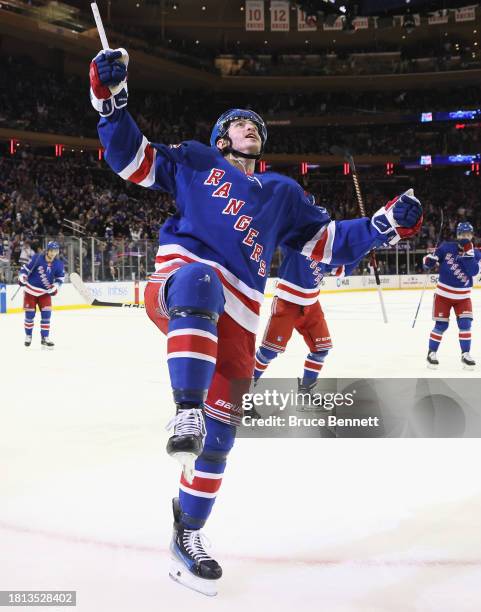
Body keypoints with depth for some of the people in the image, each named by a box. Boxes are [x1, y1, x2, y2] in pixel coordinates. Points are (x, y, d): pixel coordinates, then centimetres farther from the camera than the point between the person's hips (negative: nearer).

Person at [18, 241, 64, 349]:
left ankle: (45, 338, 1)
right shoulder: (37, 258, -17)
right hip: (30, 290, -2)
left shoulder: (58, 264, -7)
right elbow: (25, 268, -9)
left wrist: (56, 286, -10)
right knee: (29, 314, 3)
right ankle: (28, 336, 24)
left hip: (45, 292, 2)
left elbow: (60, 277, 5)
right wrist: (22, 277, -23)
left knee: (46, 314, -7)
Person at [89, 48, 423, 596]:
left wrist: (386, 225, 8)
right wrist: (110, 97, -3)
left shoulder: (281, 194, 26)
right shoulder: (195, 161, 18)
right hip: (178, 280, -4)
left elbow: (329, 241, 22)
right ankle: (186, 411, -50)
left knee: (220, 430, -2)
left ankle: (187, 535, 13)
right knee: (201, 281, -43)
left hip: (235, 317, 4)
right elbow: (131, 158, 11)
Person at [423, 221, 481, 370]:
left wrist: (468, 252, -29)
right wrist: (429, 261, -21)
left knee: (465, 324, -8)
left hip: (463, 296, 2)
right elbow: (431, 258, 2)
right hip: (443, 293, -2)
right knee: (441, 325, -2)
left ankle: (465, 355, 3)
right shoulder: (446, 247, -8)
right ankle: (432, 353, 12)